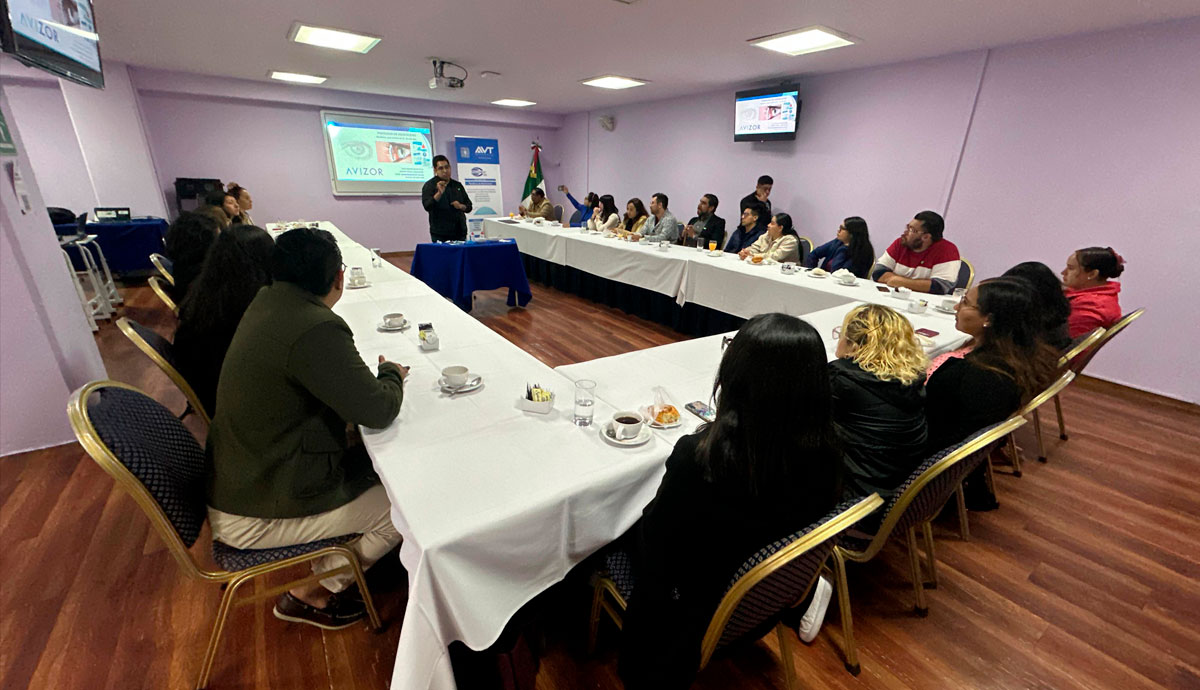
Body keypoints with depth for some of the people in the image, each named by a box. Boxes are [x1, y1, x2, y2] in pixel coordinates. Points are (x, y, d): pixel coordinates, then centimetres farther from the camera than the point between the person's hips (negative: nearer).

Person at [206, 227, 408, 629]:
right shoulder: (316, 330, -31)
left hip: (240, 479, 9)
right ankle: (310, 594, 15)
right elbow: (378, 411, -25)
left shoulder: (268, 303, -2)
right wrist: (392, 373, -7)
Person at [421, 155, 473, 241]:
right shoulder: (429, 185, 4)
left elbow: (469, 206, 18)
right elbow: (427, 206, -11)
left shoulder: (458, 185, 16)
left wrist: (461, 206, -5)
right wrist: (439, 193, -25)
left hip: (460, 232, 4)